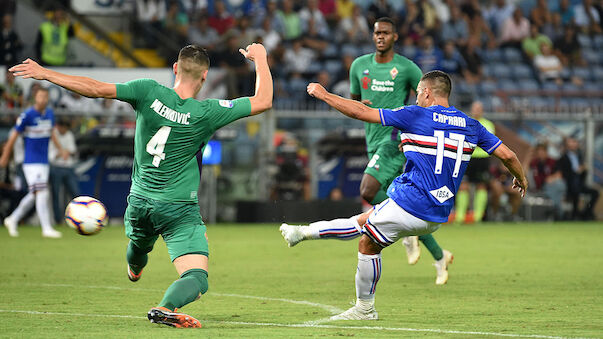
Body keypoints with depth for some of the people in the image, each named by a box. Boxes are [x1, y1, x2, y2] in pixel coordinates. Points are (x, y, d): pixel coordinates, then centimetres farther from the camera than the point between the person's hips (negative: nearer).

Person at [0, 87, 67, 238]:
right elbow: (14, 136, -7)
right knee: (41, 193, -13)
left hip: (43, 161, 8)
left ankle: (12, 220, 28)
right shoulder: (27, 115, -14)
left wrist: (60, 148, 14)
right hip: (31, 162, -8)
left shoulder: (50, 113, 7)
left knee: (34, 195, 13)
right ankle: (47, 228, -12)